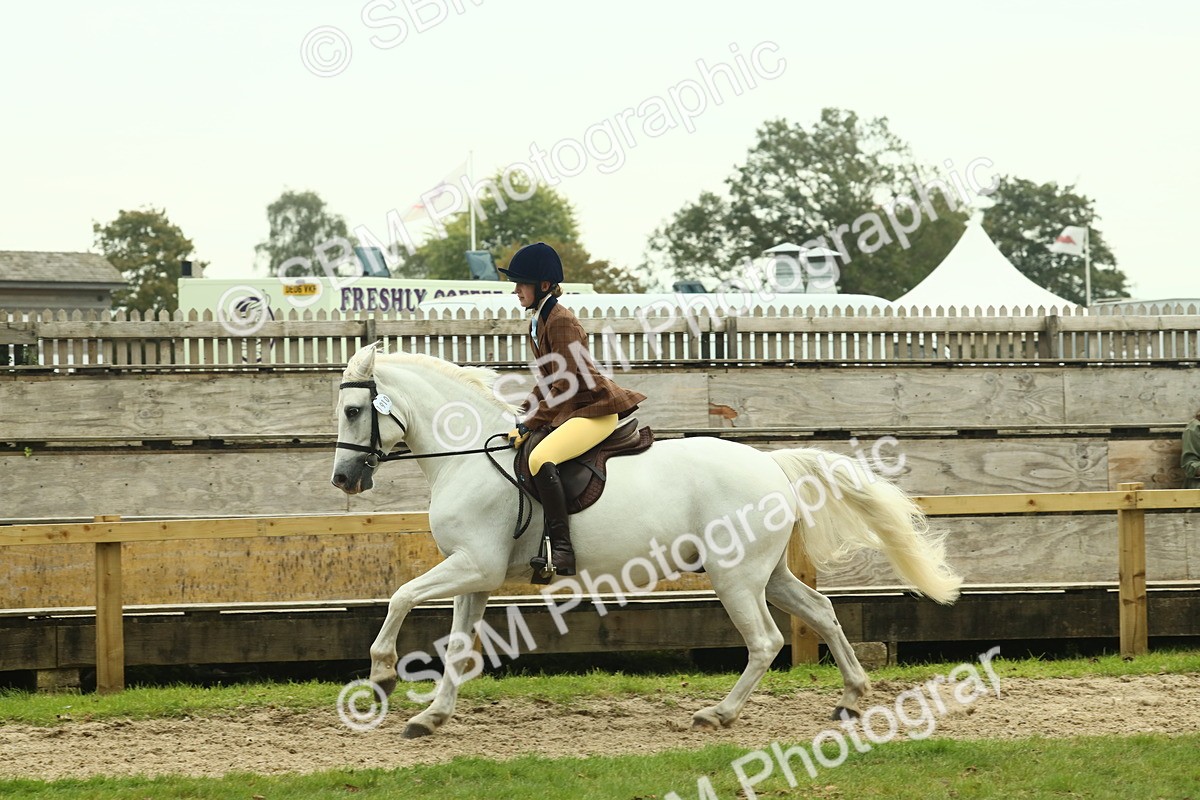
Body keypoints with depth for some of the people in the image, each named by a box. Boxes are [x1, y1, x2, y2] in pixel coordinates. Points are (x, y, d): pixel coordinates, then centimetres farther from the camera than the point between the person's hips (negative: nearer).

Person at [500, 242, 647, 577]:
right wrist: (523, 416, 14)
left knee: (540, 458, -31)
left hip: (596, 409, -12)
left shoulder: (561, 321, -16)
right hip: (569, 409, 12)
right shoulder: (539, 321, 14)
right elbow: (548, 382, 23)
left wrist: (531, 424, -17)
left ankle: (561, 551, -35)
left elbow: (563, 386, -20)